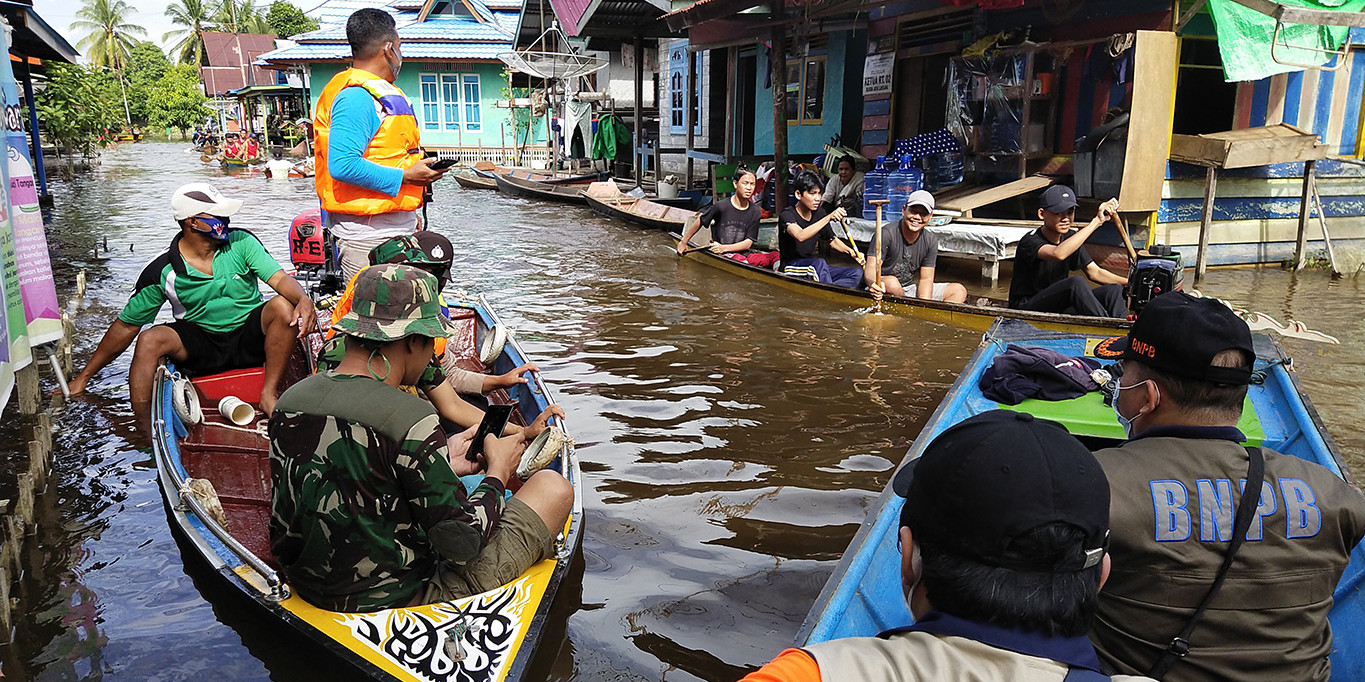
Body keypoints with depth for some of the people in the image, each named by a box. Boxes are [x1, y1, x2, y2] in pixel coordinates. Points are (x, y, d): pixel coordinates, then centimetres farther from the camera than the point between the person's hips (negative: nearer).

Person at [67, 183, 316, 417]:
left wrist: (304, 299, -41)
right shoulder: (162, 272, -6)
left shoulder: (242, 243, -5)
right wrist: (83, 377, 2)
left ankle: (269, 394, -20)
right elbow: (126, 325, 1)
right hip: (201, 344, 1)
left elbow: (279, 278, -15)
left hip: (250, 338, 0)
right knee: (149, 340, -25)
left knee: (283, 307, -28)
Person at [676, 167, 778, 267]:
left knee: (776, 255, -23)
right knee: (740, 260, -39)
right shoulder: (721, 207, -6)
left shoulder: (755, 211, 4)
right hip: (722, 256, -4)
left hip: (744, 253, 4)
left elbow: (748, 243, 0)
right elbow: (699, 221, 8)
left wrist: (724, 248, -14)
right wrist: (683, 242, 16)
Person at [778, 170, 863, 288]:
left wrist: (850, 251, -3)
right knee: (819, 263, -37)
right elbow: (800, 236, -36)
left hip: (814, 269, 7)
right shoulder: (787, 214, -15)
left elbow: (832, 240, 19)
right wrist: (828, 218, -43)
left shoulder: (819, 213, 6)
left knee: (857, 273, -11)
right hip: (791, 267, -7)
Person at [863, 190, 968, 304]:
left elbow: (926, 279, -2)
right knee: (891, 282, -39)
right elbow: (871, 267, -27)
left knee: (959, 290, -3)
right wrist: (873, 283, -53)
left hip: (911, 290, 6)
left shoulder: (931, 241, -1)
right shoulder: (887, 233, -17)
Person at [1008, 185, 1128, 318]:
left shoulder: (1070, 239, 9)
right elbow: (1058, 254, -40)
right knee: (1076, 283, -33)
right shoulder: (1030, 241, -18)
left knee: (1114, 290, -9)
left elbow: (1094, 273, 11)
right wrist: (1097, 220, -38)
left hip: (1058, 306, 8)